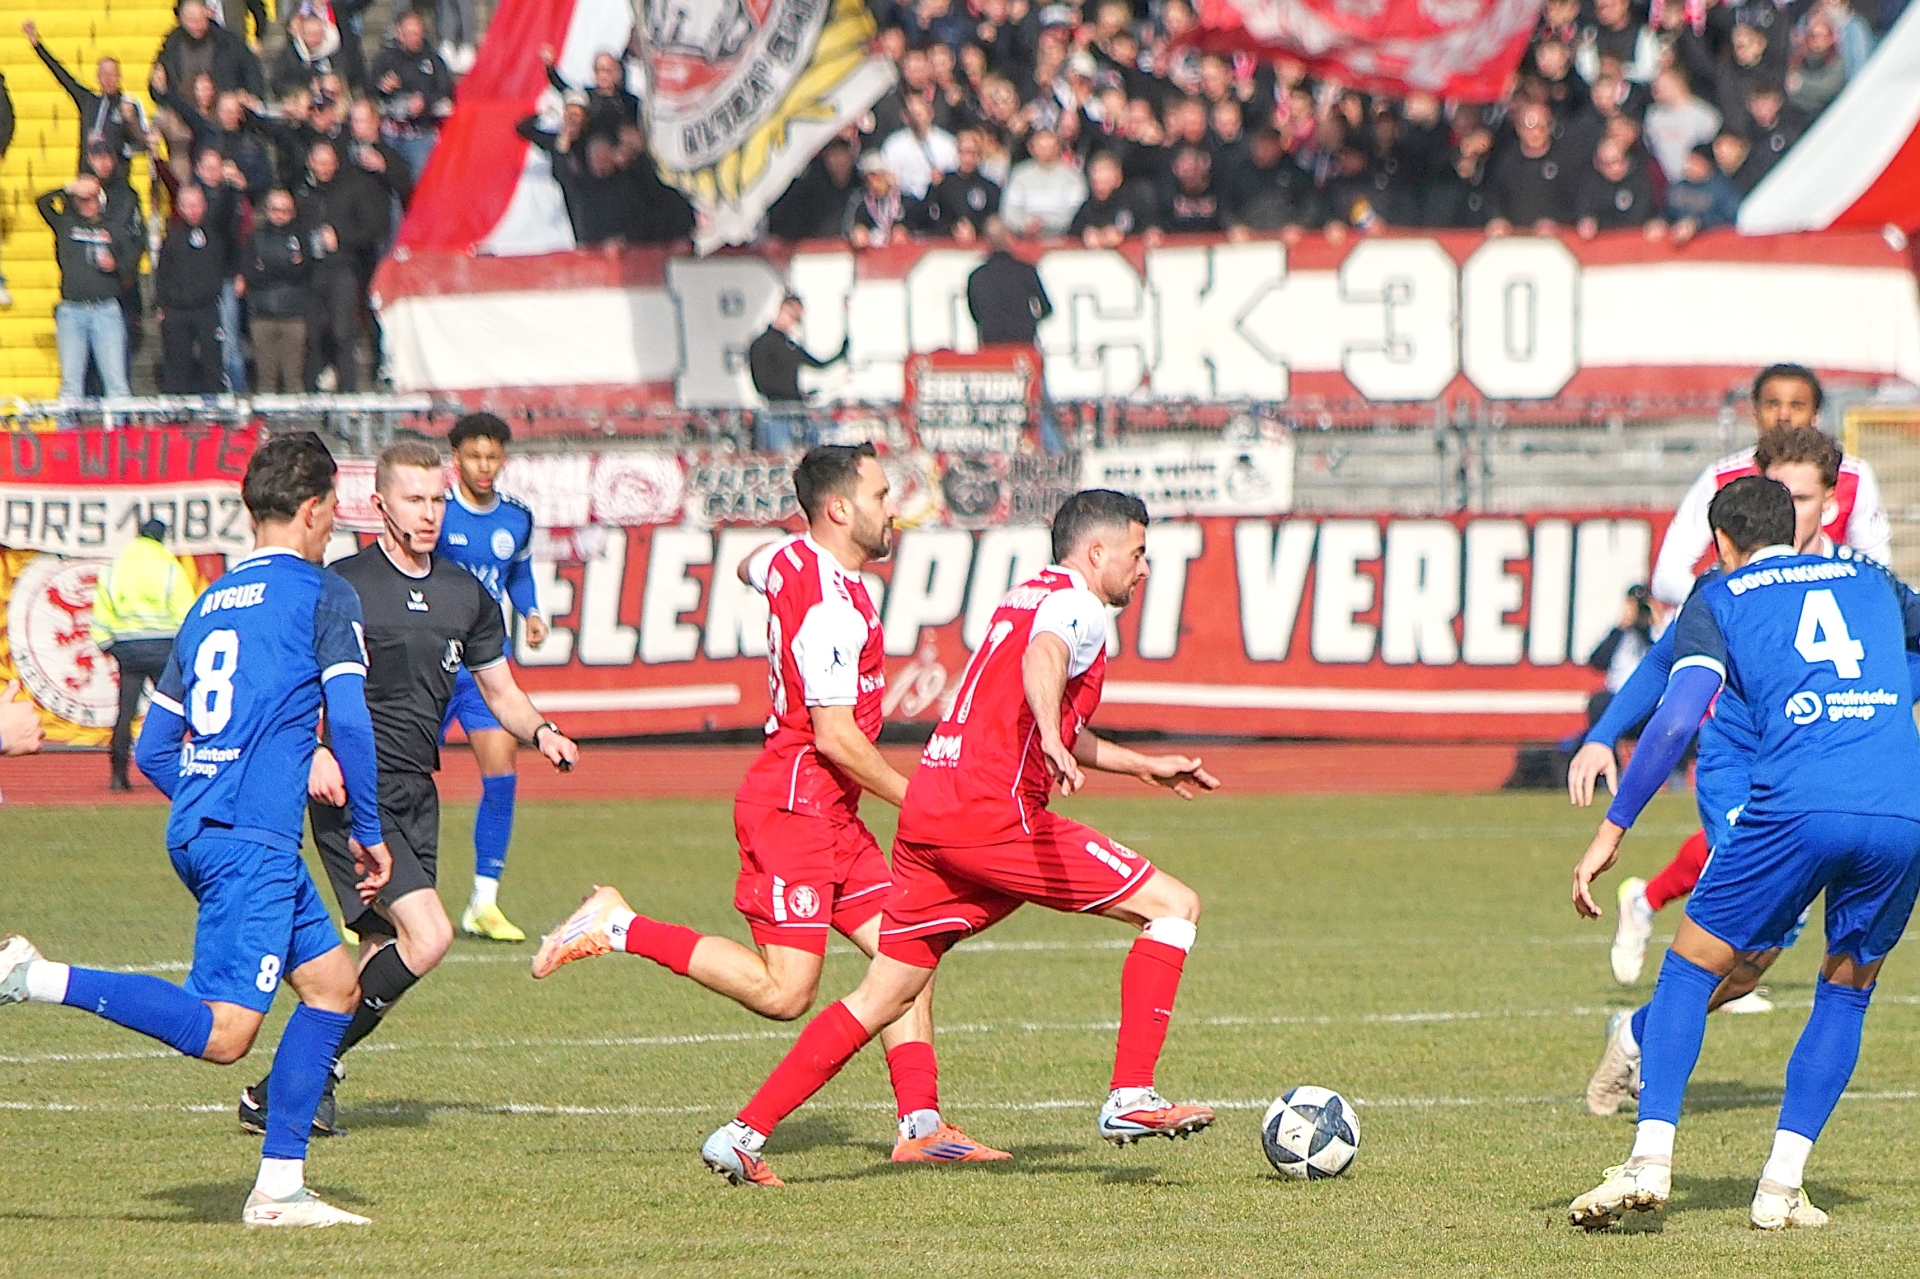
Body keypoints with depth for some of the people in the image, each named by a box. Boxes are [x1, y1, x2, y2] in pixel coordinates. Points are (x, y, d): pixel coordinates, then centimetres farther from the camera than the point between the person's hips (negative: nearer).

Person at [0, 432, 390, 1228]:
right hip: (254, 841, -9)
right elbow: (349, 724, -11)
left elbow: (153, 750, 21)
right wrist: (370, 833, 0)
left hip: (197, 831, 9)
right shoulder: (323, 596, -2)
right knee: (222, 1034, -15)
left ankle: (280, 1186, 11)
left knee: (333, 984, 15)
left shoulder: (210, 603, 20)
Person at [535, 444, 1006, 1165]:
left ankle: (921, 1125, 2)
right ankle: (619, 929, -4)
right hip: (794, 803, -10)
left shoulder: (792, 558, 8)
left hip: (831, 813, 10)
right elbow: (835, 735, -22)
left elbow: (749, 570, 35)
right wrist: (913, 799, -12)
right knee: (783, 991, -13)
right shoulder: (831, 606, -20)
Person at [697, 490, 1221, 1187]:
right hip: (994, 812, -9)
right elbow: (1043, 658, -28)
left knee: (883, 997, 13)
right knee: (1175, 906, -4)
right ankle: (1130, 1098, -10)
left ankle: (743, 1135, 7)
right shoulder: (1076, 604, -2)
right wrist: (1053, 739, -47)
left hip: (926, 814, 9)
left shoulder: (1023, 598, 27)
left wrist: (1145, 765, 44)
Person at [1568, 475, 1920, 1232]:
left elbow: (1677, 719, 1)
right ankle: (1782, 1186, 14)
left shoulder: (1719, 602, 15)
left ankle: (1650, 1162, 0)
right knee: (1846, 990, 22)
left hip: (1800, 804, -3)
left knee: (1691, 966, 13)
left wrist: (1611, 830, 2)